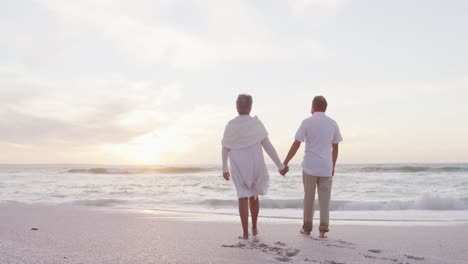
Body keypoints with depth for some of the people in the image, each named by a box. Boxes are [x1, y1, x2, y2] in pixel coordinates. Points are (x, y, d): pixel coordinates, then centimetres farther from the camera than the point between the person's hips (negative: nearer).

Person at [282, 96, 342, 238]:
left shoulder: (307, 122, -5)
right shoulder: (333, 124, 4)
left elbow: (296, 145, -8)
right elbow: (335, 148, 9)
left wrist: (284, 163, -2)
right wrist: (333, 167, 20)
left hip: (310, 166, -2)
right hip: (326, 167, 2)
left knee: (309, 198, 10)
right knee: (324, 199, 8)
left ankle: (307, 227, 18)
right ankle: (323, 229, 5)